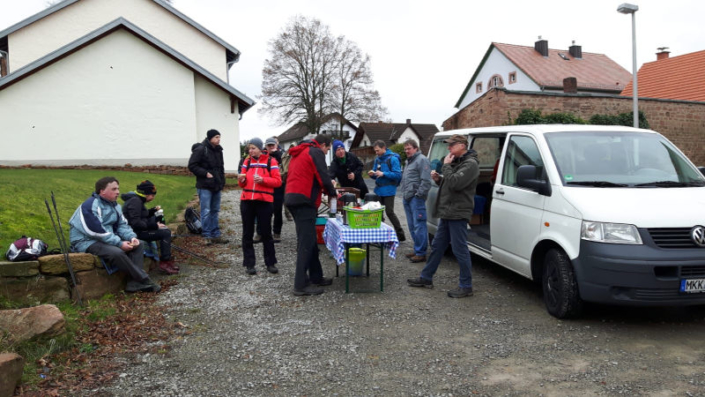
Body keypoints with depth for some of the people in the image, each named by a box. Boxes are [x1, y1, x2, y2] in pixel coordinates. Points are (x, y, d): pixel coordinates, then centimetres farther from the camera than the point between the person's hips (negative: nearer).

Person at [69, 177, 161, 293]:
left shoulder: (114, 205, 10)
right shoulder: (90, 206, -18)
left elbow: (122, 225, 8)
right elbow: (97, 231, -26)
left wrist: (132, 237, -13)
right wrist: (119, 243, -26)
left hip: (107, 239, 9)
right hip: (86, 242, -9)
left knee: (138, 245, -5)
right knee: (116, 252, -35)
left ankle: (135, 282, -18)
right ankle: (144, 280, -23)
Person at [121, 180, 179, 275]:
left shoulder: (136, 199, 13)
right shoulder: (135, 201, -18)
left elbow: (143, 216, 24)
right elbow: (136, 223, -25)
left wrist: (153, 210, 9)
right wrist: (154, 226, -18)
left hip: (138, 229, 11)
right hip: (135, 232, -11)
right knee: (166, 232, -17)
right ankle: (164, 263, -12)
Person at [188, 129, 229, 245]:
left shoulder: (218, 150, 12)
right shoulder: (200, 149, -11)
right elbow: (192, 166, -13)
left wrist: (222, 180, 13)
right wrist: (205, 173, -17)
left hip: (216, 186, 7)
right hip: (205, 186, -7)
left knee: (215, 211, 11)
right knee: (206, 211, -4)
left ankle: (216, 235, 18)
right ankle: (207, 236, 4)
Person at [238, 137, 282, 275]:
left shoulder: (271, 161, -1)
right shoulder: (247, 161, 11)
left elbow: (278, 181, -6)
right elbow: (243, 184, 14)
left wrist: (263, 179, -18)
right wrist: (241, 180, -8)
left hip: (264, 201, -4)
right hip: (246, 200, 4)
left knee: (266, 233, 3)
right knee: (247, 233, 6)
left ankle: (270, 263, 13)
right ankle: (249, 264, 12)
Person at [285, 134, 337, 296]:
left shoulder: (299, 153, 25)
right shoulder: (316, 152, -3)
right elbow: (323, 178, -11)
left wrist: (326, 190, 19)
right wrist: (332, 193, 6)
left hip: (292, 198, 10)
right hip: (304, 200, -10)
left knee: (309, 240, 15)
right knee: (306, 242, -8)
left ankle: (316, 277, 21)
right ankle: (301, 285, -7)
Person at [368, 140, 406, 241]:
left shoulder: (393, 159, -10)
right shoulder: (377, 160, 12)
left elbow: (398, 175, -16)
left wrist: (383, 174, -21)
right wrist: (372, 174, -5)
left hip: (388, 190, -7)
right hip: (378, 190, 7)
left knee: (389, 212, -8)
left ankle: (400, 234, 2)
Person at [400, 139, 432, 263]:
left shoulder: (421, 160, -8)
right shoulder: (409, 161, 22)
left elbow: (426, 181, -16)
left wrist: (419, 194, -18)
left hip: (416, 198, -10)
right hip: (407, 198, 10)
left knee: (419, 226, -8)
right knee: (412, 226, 14)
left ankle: (421, 253, -6)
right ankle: (417, 250, 22)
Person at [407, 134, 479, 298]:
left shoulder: (470, 164, -13)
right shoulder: (456, 162, 18)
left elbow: (455, 183, -26)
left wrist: (446, 166, -13)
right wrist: (438, 179, 6)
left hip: (458, 214, -10)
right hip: (447, 213, 10)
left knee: (460, 250, -4)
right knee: (437, 246, 16)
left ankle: (466, 286, 6)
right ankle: (426, 278, 26)